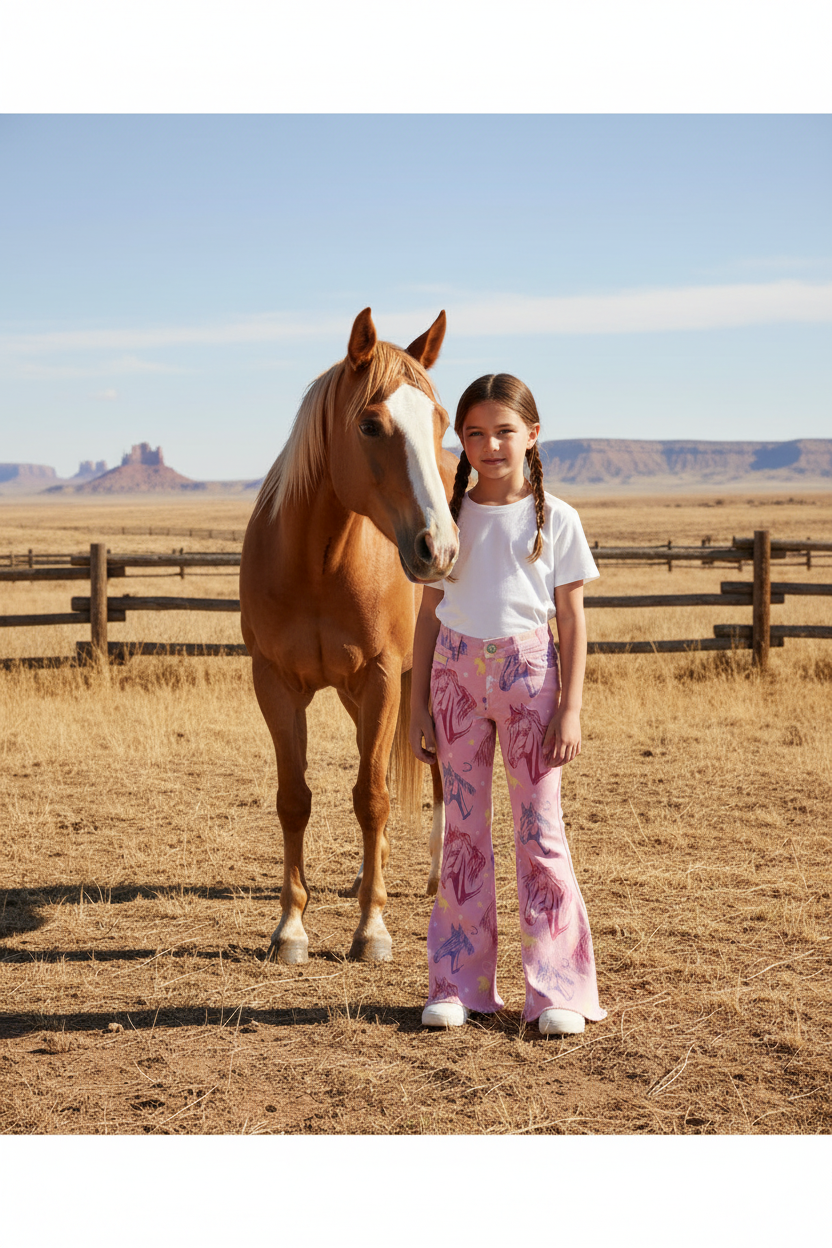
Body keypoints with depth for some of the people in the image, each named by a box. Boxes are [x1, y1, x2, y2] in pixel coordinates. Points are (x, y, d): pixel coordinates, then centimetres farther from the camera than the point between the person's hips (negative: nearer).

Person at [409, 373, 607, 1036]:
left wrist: (570, 709, -8)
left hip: (529, 671, -2)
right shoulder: (450, 517, 5)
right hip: (457, 672, 2)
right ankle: (460, 983, 14)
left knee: (541, 828, -1)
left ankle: (557, 990, 5)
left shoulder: (556, 520, 0)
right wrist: (419, 706, 4)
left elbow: (573, 621, 0)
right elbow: (429, 614, 8)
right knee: (462, 827, 6)